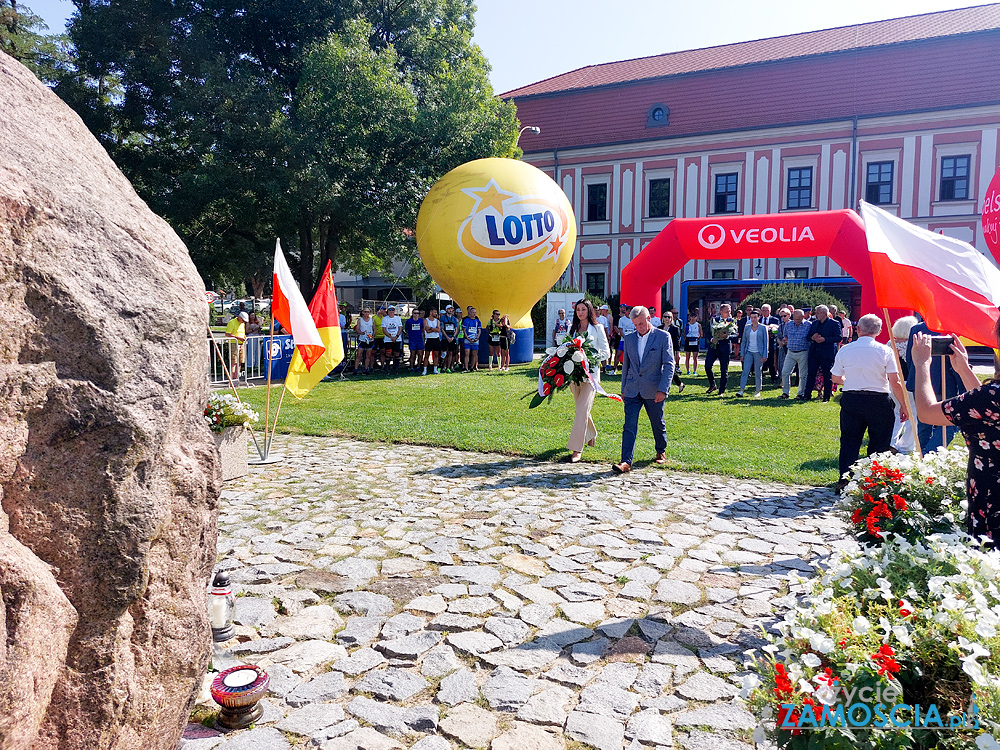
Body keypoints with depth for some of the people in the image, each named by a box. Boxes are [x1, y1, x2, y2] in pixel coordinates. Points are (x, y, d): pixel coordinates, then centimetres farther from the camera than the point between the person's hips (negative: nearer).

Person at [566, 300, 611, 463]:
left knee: (582, 409, -13)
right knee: (581, 408, 14)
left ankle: (577, 449, -13)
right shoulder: (572, 329, 13)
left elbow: (606, 352, -1)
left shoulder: (597, 328, 0)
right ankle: (591, 435, 38)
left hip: (590, 373, -5)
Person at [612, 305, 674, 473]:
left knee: (658, 425, 14)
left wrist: (663, 389, -15)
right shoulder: (629, 338, 9)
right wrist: (623, 388, 14)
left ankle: (661, 452, 37)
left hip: (654, 391, -2)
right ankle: (626, 462, -9)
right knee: (629, 426, -7)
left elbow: (669, 365, -7)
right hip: (632, 390, 2)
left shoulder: (663, 337, -3)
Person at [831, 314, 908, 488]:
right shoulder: (885, 351, -6)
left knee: (849, 440, 8)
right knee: (879, 442, 10)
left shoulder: (845, 350, 0)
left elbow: (836, 378, 9)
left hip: (851, 400, 2)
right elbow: (895, 382, -8)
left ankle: (845, 476, -5)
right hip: (879, 401, -1)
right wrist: (904, 406, 0)